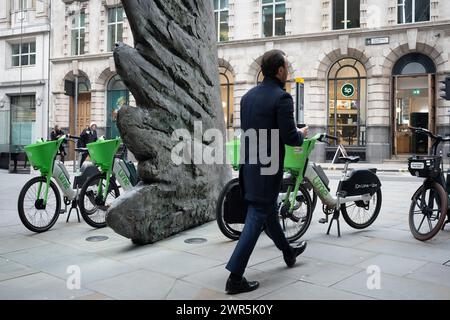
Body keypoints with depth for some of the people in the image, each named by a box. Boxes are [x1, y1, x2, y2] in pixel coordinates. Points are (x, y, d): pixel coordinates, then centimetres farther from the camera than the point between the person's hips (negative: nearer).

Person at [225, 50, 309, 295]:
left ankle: (288, 252, 45)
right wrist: (301, 135, 5)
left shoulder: (248, 96, 8)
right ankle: (235, 278, 1)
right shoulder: (282, 97, -16)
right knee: (256, 219, -2)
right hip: (267, 168, -8)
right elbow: (289, 138, -19)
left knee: (268, 211, 23)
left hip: (249, 166, 8)